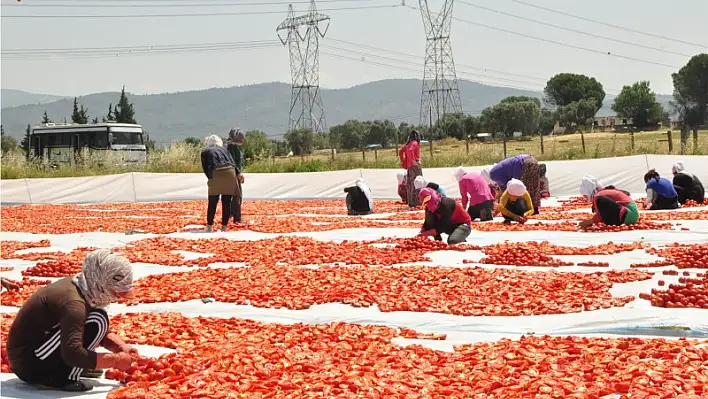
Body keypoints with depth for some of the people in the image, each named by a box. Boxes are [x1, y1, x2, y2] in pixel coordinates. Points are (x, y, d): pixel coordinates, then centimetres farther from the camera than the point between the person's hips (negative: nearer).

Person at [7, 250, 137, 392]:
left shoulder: (82, 287, 4)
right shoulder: (74, 301, -25)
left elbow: (103, 332, 16)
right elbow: (72, 354, -34)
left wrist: (121, 347, -2)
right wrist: (115, 360, -24)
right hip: (29, 364, -10)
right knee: (98, 320, -18)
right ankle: (64, 379, -14)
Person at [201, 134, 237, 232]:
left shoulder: (205, 151, 18)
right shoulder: (223, 149, 25)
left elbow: (205, 167, 14)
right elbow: (233, 163, 15)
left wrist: (210, 178, 25)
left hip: (217, 174, -2)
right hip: (230, 172, 2)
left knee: (212, 202, 8)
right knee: (227, 202, 10)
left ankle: (210, 226, 10)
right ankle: (224, 226, 11)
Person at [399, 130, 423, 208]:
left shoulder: (407, 144, 15)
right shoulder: (415, 143, -9)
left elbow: (400, 152, 16)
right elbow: (410, 150, -27)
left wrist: (403, 162, 17)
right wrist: (413, 161, -24)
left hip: (409, 166, 8)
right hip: (415, 165, -8)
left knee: (410, 185, 11)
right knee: (416, 185, -7)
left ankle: (410, 203, 13)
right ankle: (415, 202, -11)